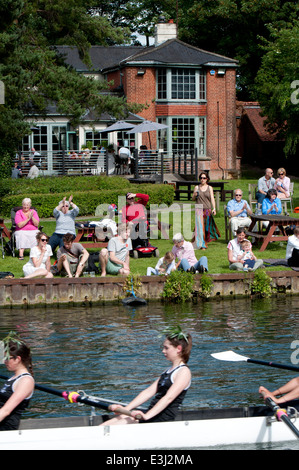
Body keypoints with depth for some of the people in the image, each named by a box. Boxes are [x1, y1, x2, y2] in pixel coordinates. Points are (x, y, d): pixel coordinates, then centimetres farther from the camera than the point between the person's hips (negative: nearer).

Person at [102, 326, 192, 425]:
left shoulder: (184, 372, -9)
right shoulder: (169, 370, 22)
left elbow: (169, 398, -21)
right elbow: (149, 392, 18)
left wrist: (147, 416, -32)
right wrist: (125, 409, 8)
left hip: (162, 420, -9)